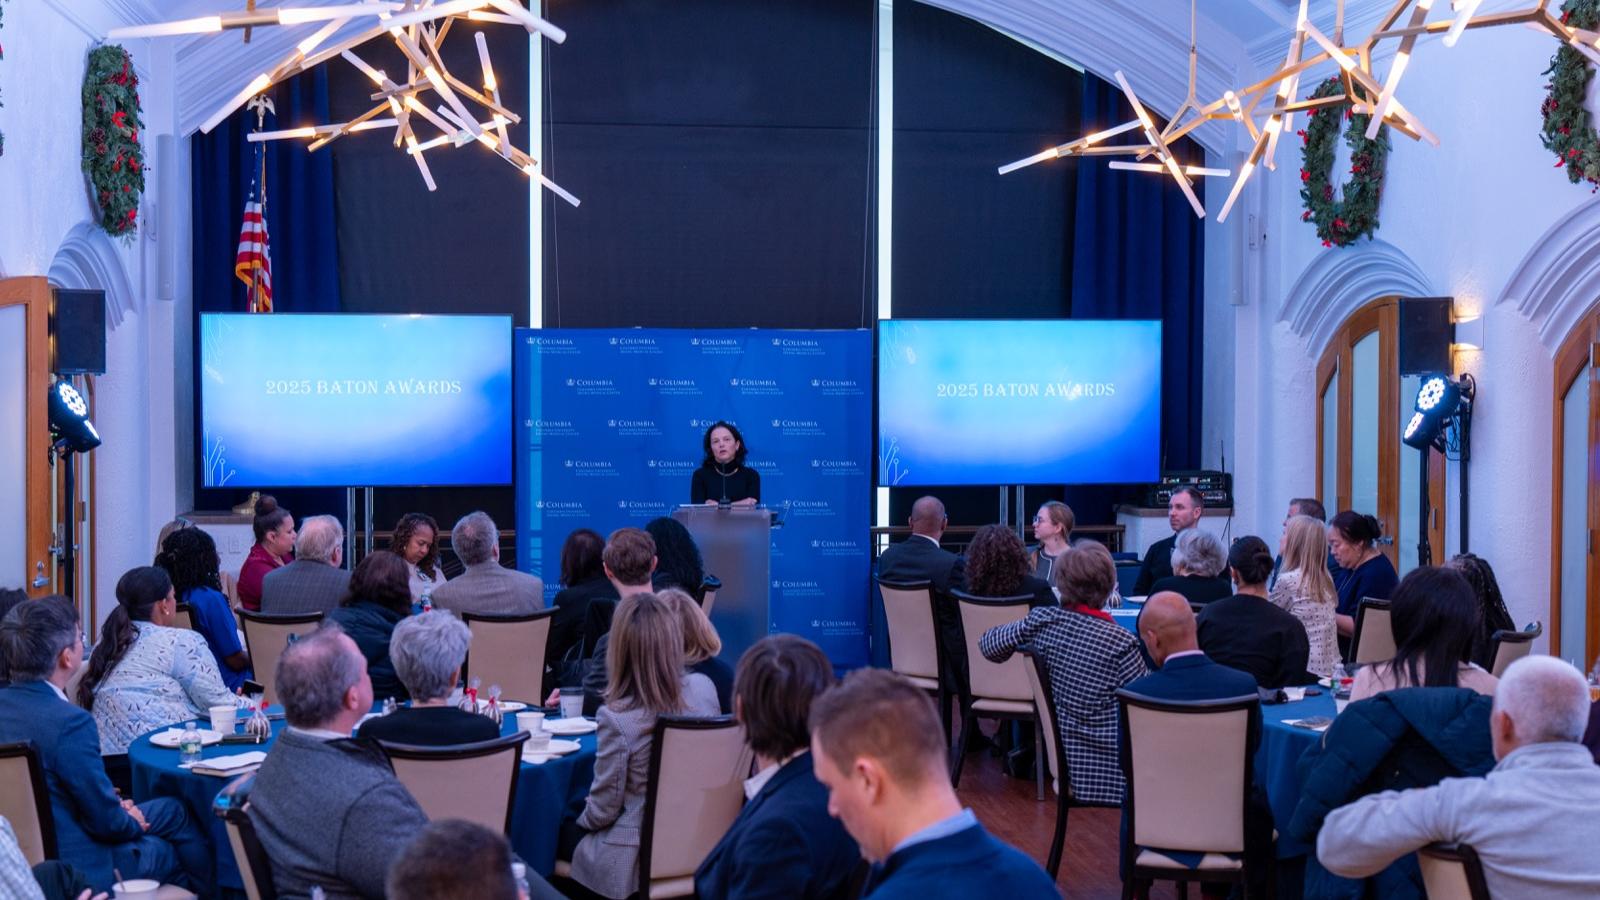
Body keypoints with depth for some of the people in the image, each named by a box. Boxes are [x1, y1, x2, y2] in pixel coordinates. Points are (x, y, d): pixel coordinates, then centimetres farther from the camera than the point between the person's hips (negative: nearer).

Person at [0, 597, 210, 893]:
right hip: (75, 867, -8)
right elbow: (106, 821, -20)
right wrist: (133, 823, 1)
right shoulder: (69, 722, -29)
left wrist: (113, 805, 10)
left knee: (171, 809, 23)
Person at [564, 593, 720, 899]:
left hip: (636, 858, -5)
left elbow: (602, 810, -14)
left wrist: (582, 818, 7)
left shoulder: (617, 718, -26)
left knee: (565, 827, 25)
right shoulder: (704, 689, -11)